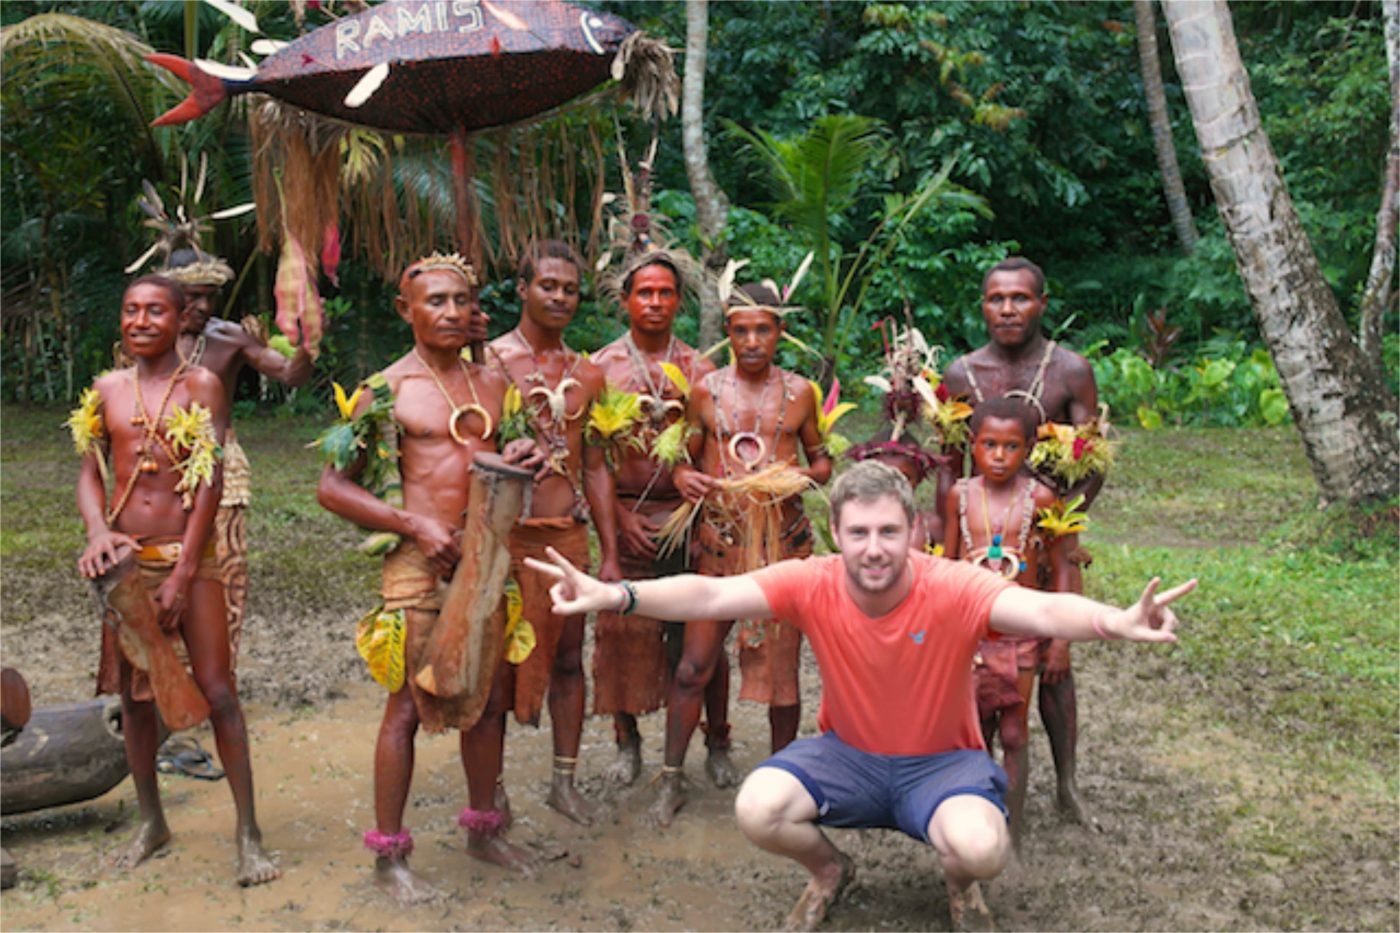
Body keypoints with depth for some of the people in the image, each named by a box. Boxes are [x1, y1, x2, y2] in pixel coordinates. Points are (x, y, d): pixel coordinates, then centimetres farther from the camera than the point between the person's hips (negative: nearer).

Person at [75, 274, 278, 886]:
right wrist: (97, 531, -13)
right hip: (125, 560, 5)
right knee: (132, 693, 12)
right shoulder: (108, 389, 8)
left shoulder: (201, 385, -5)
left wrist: (182, 574, -13)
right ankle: (151, 823, 29)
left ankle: (248, 833, 4)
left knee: (217, 691, -6)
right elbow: (90, 473, 9)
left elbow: (210, 482, -10)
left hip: (188, 557, -4)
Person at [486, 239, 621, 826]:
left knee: (568, 659, 11)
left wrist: (610, 553, 11)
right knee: (504, 662, 2)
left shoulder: (587, 374, 12)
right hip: (509, 534, -4)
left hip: (570, 533, 5)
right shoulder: (489, 363, -3)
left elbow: (595, 468, 14)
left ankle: (565, 781, 25)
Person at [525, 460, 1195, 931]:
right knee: (758, 810, -24)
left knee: (980, 847, -32)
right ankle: (827, 871, 13)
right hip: (848, 755, 2)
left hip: (943, 761, -2)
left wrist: (1115, 623, -61)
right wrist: (615, 594, -43)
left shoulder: (952, 590, -24)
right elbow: (712, 595, -28)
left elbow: (1044, 609, -39)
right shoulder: (812, 585, -19)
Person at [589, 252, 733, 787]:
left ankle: (717, 744, 14)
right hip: (624, 515, 0)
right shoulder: (600, 368, 5)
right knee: (621, 629, 3)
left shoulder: (698, 369, 8)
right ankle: (628, 743, 20)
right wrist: (620, 514, -6)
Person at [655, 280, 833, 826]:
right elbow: (685, 457, 9)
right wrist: (684, 478, -14)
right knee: (694, 664, -1)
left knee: (782, 663, 5)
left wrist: (806, 477, -8)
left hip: (784, 540, 0)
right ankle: (672, 778, 12)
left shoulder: (799, 392, 6)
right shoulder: (706, 390, 5)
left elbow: (822, 459, 14)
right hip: (721, 539, 0)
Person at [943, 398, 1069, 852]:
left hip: (1020, 631, -2)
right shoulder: (960, 495, -1)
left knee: (1014, 734, 6)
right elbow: (947, 565, 7)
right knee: (974, 732, 11)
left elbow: (1060, 570, -1)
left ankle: (1011, 832, 18)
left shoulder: (1039, 499, -7)